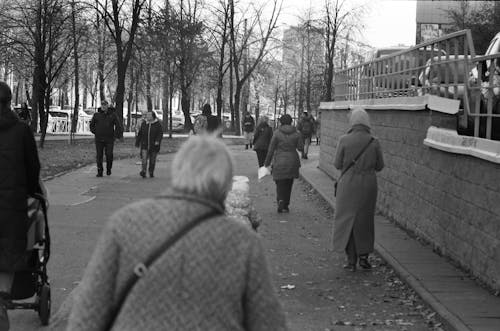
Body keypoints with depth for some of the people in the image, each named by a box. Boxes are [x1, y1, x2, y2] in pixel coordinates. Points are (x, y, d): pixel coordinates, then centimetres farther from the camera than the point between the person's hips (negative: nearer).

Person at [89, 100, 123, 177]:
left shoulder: (112, 115, 2)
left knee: (109, 155, -8)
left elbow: (118, 126, 6)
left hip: (109, 139, -1)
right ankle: (99, 172, 5)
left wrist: (116, 135, 1)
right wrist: (95, 132, 11)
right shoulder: (96, 115, 5)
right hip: (99, 139, 1)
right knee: (99, 156, -1)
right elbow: (91, 125, 21)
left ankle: (108, 168, 17)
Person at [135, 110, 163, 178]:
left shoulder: (157, 124, -2)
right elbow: (140, 134, 11)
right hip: (145, 145, 1)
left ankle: (151, 172, 19)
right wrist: (137, 142, 12)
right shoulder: (144, 123, 6)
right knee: (144, 158, -14)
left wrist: (157, 141, -22)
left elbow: (160, 133, -7)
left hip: (153, 145, -1)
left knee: (152, 160, 7)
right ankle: (143, 171, -22)